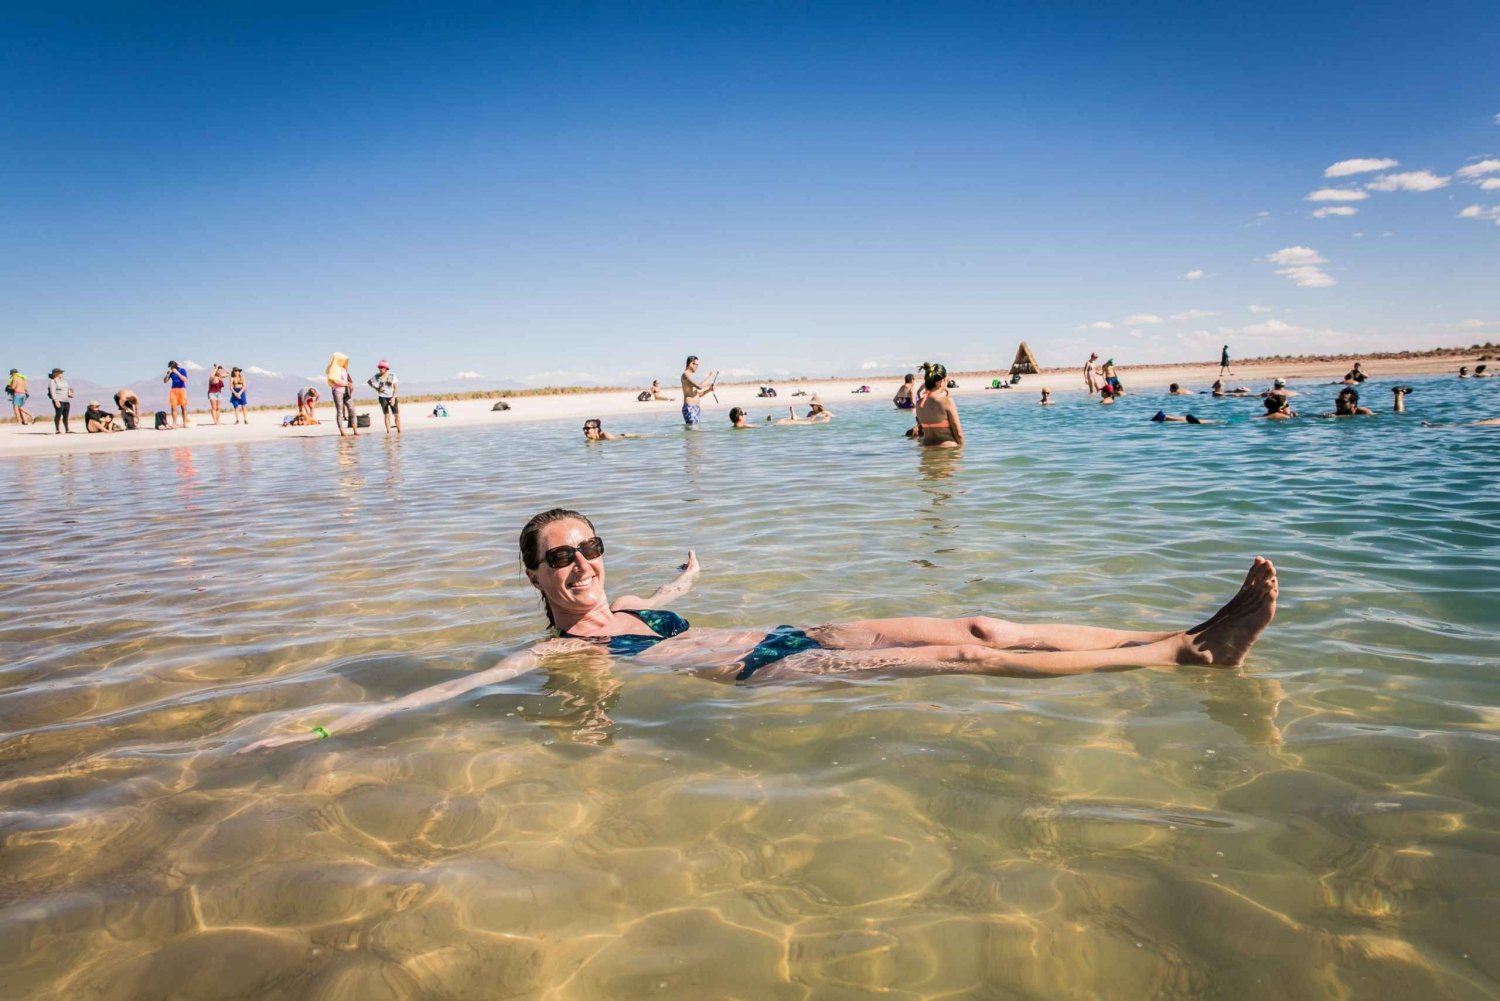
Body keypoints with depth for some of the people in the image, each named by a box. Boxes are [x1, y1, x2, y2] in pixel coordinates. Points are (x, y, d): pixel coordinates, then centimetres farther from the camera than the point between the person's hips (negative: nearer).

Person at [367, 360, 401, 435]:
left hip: (392, 397, 0)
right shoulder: (377, 376, -1)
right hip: (383, 397, 0)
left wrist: (393, 397, -13)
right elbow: (368, 382, 13)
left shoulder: (392, 375, -3)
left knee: (397, 414, -4)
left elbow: (395, 387, -4)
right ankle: (388, 432, 0)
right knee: (386, 415, 0)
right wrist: (376, 388, 1)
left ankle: (399, 431, 1)